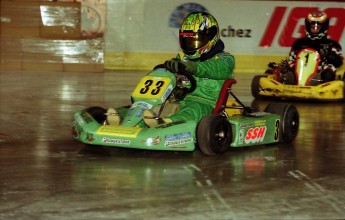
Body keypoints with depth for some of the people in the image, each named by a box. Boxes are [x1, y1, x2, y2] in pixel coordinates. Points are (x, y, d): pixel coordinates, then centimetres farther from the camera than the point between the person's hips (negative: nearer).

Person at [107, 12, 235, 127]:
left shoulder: (224, 59, 5)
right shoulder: (182, 58, 24)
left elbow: (216, 69, -18)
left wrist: (187, 67, -36)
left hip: (206, 104, -6)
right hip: (180, 103, 6)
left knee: (194, 109, -39)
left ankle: (163, 123, -68)